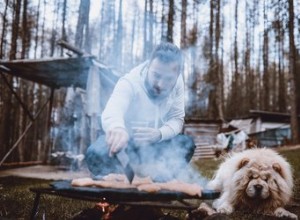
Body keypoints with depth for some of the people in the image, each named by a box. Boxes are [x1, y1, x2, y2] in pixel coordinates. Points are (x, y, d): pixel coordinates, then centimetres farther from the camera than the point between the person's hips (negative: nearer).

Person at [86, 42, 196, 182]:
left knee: (187, 144, -22)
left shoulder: (177, 82, -13)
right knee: (96, 153, -33)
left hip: (154, 145, 4)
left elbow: (177, 118, -10)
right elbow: (112, 111, -48)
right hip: (125, 143, -3)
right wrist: (117, 127, -73)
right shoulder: (129, 83, -29)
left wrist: (160, 134, -33)